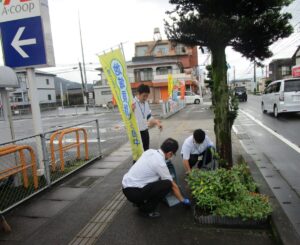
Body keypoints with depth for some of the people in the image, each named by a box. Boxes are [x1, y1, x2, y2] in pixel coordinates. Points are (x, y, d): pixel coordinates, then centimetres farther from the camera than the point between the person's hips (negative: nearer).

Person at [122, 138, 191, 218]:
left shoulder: (150, 151, 5)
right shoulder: (160, 163, -17)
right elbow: (173, 185, -5)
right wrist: (183, 200, 10)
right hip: (132, 192, -9)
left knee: (158, 177, 19)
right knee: (167, 184, -12)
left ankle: (139, 201, 20)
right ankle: (147, 209, 2)